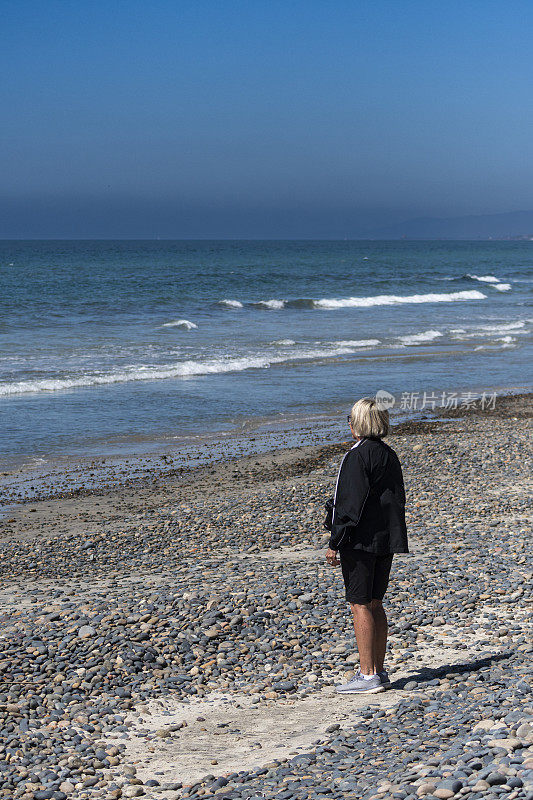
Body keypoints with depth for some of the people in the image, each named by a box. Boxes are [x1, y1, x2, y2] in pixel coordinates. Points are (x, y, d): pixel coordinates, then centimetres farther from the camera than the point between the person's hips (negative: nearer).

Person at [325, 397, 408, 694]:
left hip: (361, 542, -8)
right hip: (386, 541, 8)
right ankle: (379, 672, 18)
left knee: (360, 605, -3)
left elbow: (351, 504, -18)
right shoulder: (390, 455, 10)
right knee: (375, 604, 14)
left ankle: (368, 675, -3)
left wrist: (335, 543, -13)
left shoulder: (357, 457, -15)